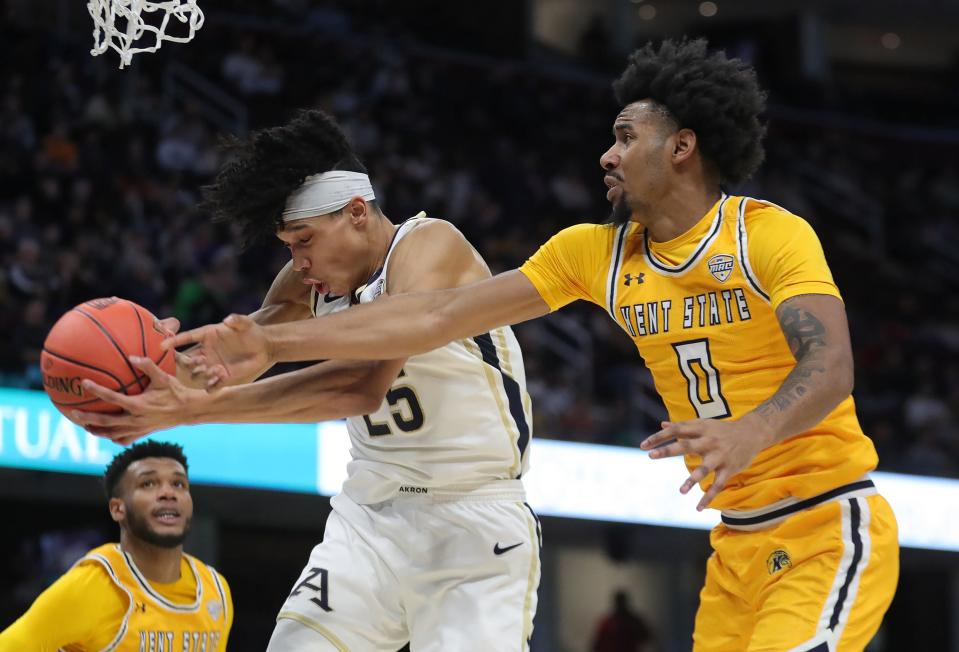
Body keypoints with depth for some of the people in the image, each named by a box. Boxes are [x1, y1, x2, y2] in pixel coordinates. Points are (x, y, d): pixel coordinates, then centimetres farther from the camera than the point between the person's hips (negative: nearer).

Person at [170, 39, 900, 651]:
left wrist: (747, 435, -45)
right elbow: (438, 315, 5)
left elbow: (831, 366, -25)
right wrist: (272, 343, 2)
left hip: (830, 527, -7)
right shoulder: (595, 253, 6)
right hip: (739, 541, 7)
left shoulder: (771, 235, -12)